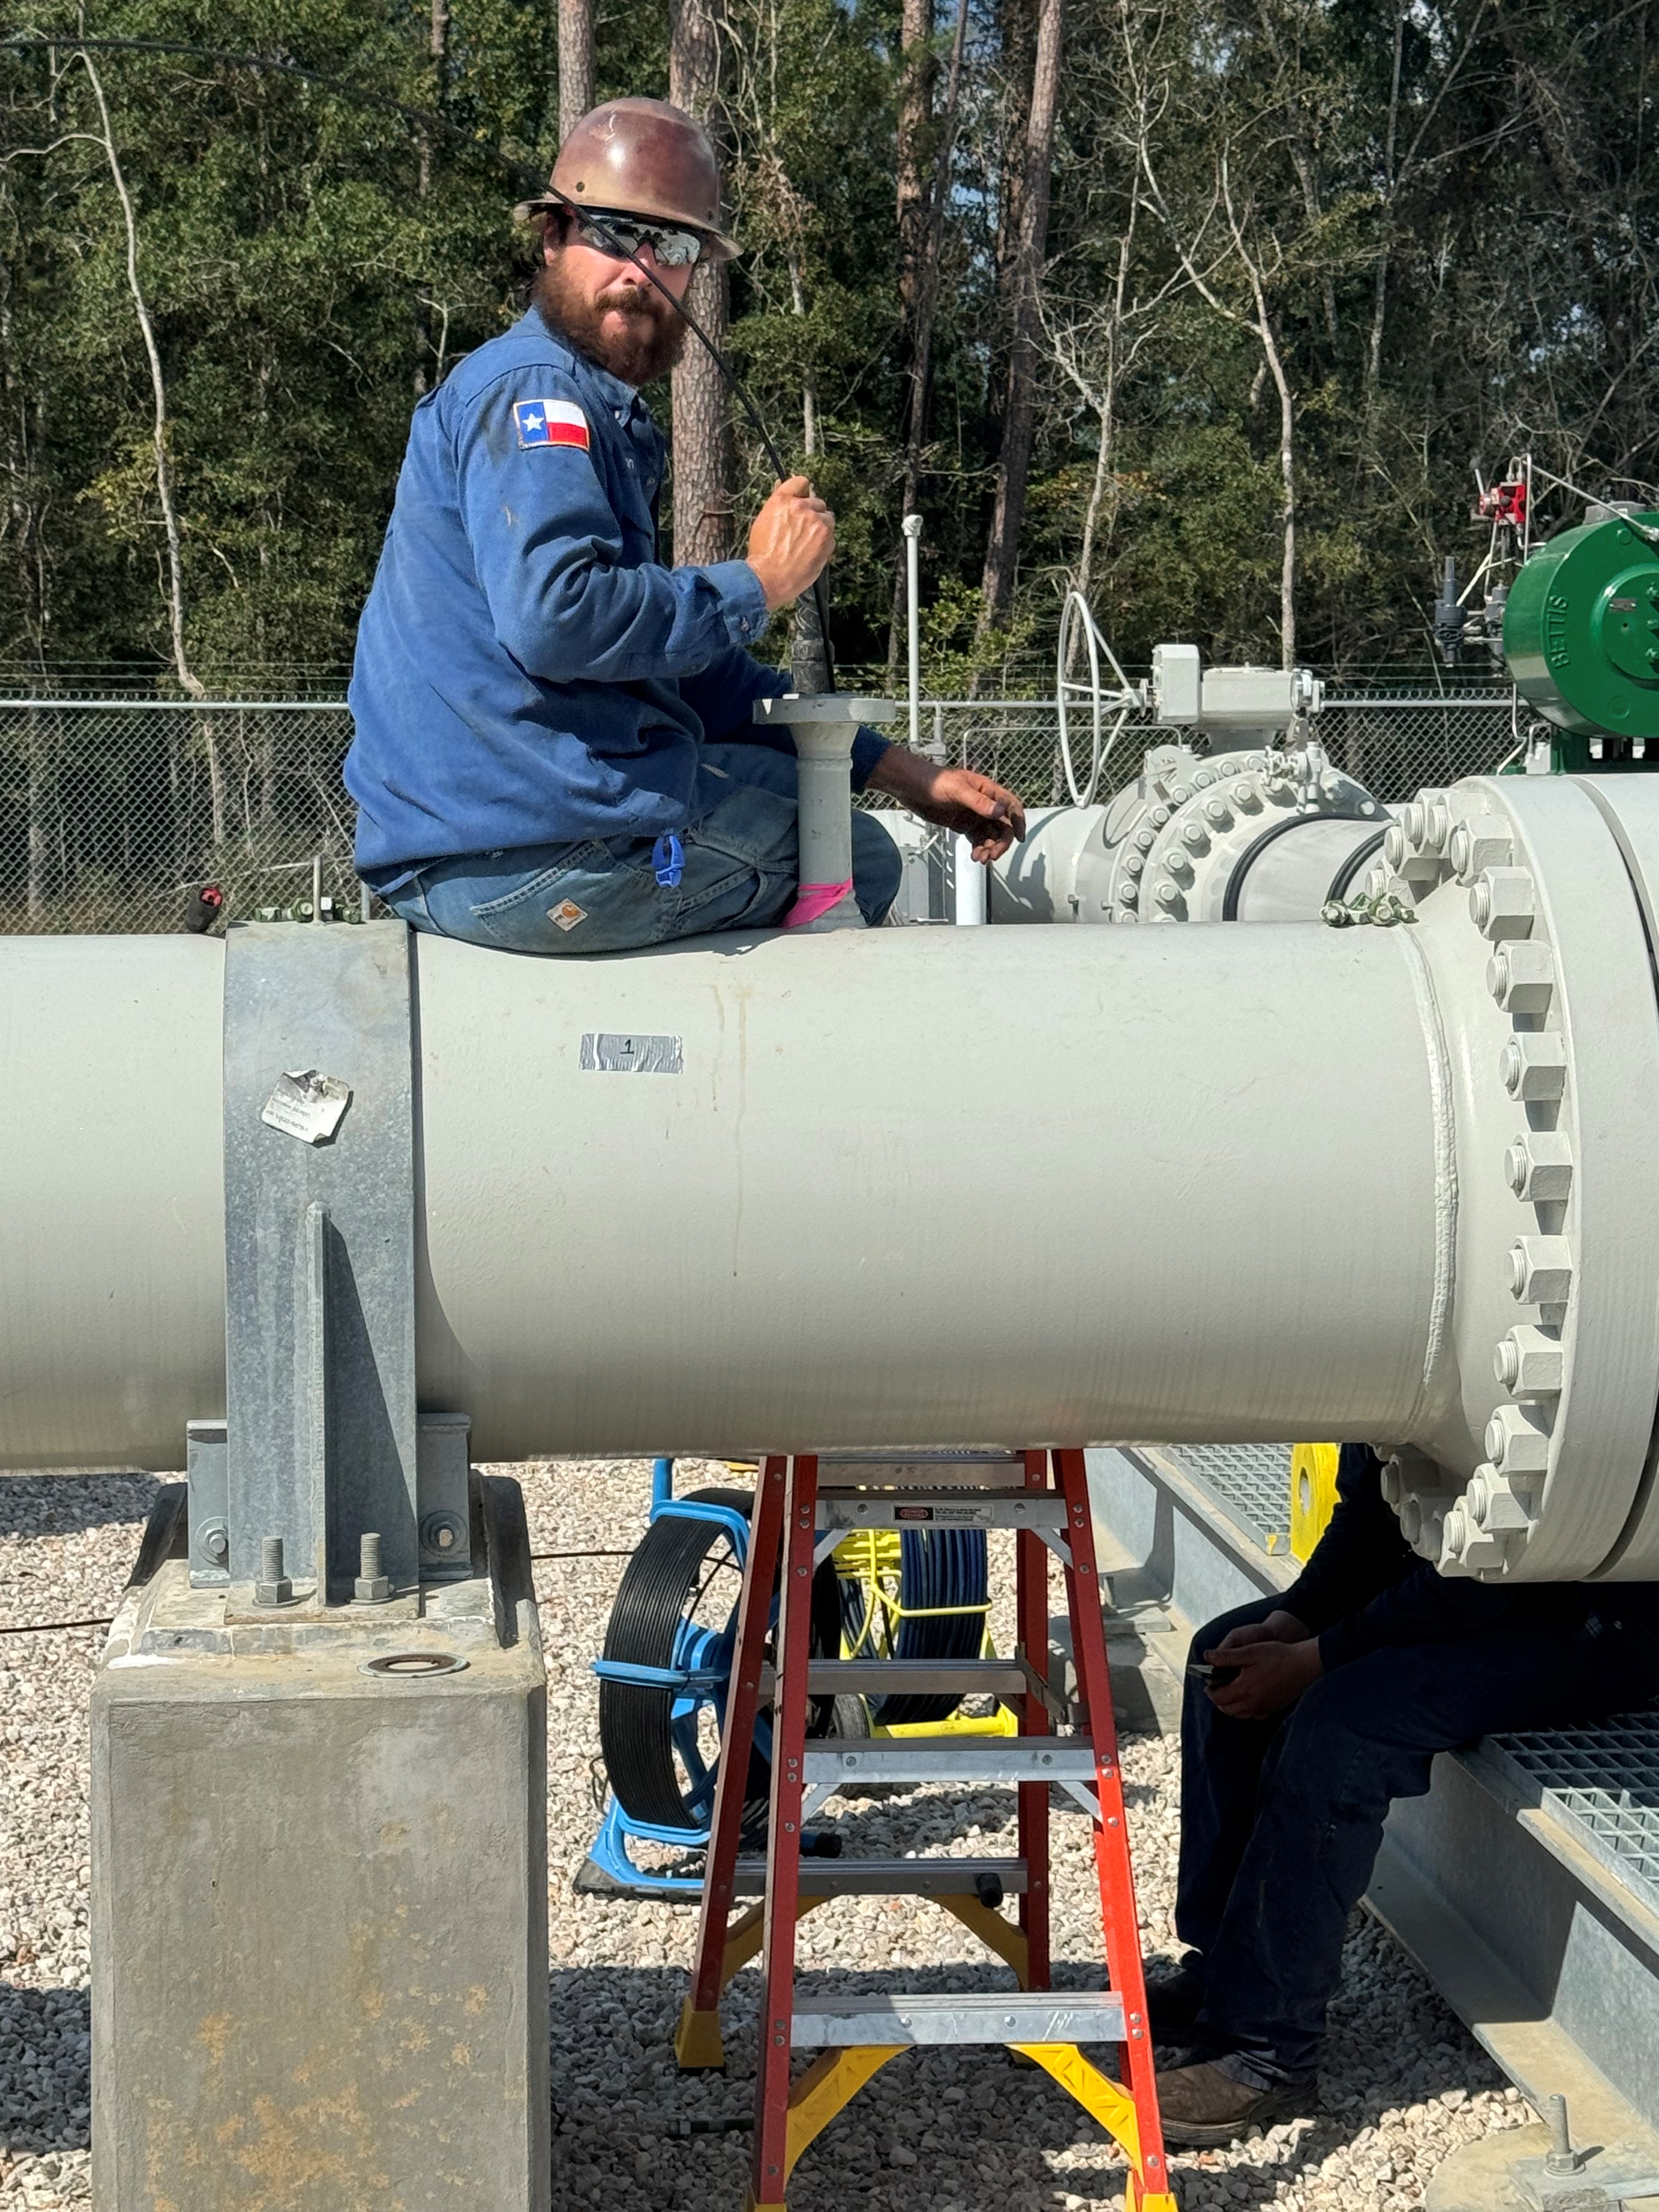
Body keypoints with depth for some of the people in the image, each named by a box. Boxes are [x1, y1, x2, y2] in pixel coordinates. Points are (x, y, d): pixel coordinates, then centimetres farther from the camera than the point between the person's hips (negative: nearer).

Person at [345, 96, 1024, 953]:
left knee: (788, 777, 30)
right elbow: (556, 616, -29)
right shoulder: (532, 388, -11)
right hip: (524, 853, -10)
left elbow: (685, 660, 25)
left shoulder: (601, 409, 22)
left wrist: (895, 770, 19)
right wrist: (755, 585, -14)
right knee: (857, 859, 7)